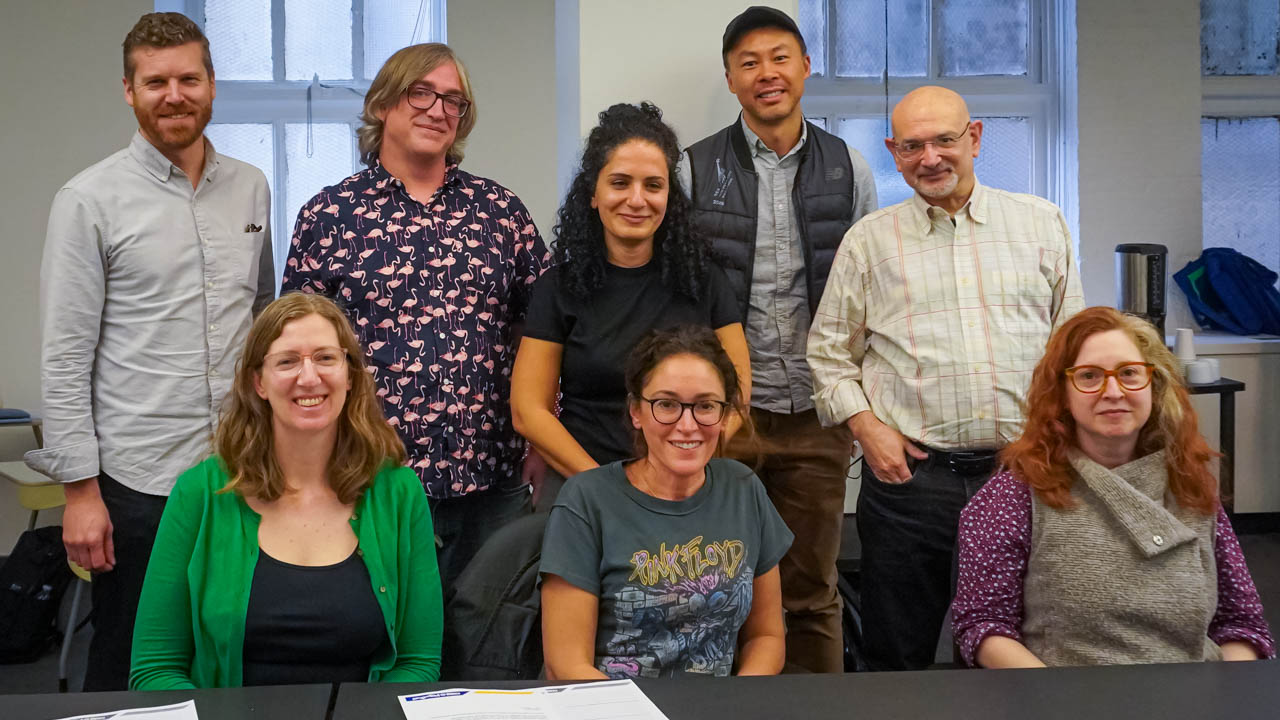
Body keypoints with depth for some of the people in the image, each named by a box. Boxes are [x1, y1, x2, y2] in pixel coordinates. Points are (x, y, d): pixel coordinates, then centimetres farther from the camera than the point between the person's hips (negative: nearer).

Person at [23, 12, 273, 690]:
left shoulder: (251, 189, 8)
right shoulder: (90, 200, -6)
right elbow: (64, 359, -7)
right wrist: (80, 490, -10)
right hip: (138, 486, -4)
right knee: (129, 671, 9)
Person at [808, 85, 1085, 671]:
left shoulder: (1042, 223, 10)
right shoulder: (869, 239, 8)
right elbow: (829, 351, 9)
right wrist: (866, 426, -4)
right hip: (909, 470, -1)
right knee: (898, 656, 6)